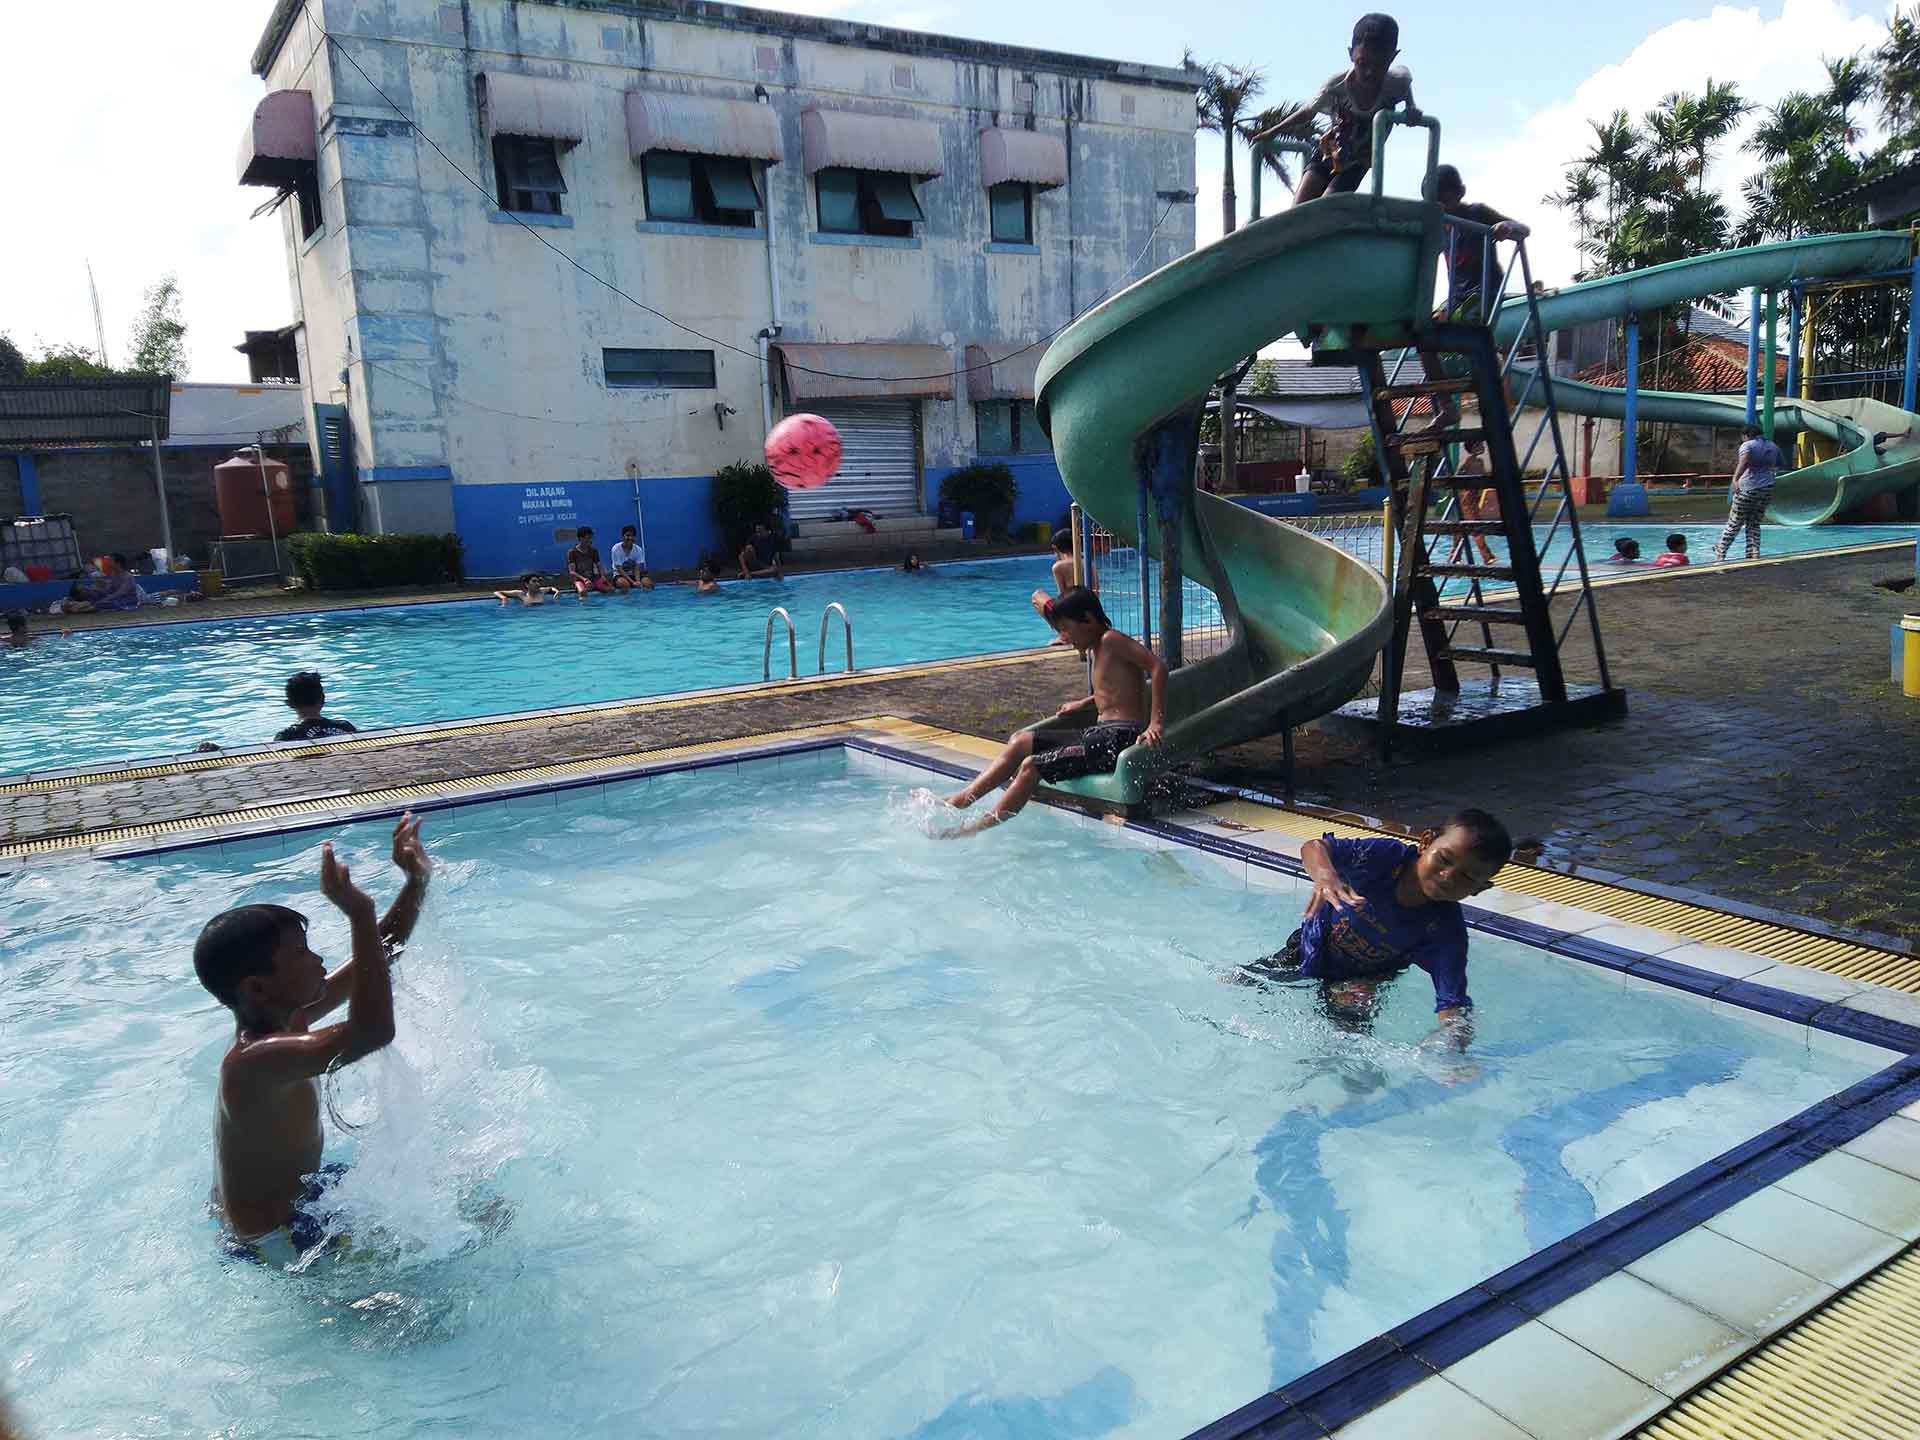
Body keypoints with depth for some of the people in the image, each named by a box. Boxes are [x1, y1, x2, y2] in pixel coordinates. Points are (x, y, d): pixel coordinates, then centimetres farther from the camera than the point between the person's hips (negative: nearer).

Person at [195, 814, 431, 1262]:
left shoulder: (286, 1018, -5)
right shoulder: (254, 1061, -34)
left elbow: (376, 960, 4)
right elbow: (372, 1031, -48)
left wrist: (417, 881, -5)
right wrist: (360, 914, -47)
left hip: (297, 1192, 10)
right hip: (276, 1241, -9)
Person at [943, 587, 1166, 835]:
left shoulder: (1111, 640, -11)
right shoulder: (1094, 650, 18)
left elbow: (1158, 666, -22)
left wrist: (1156, 723, -26)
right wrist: (1085, 703, 23)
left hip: (1120, 737, -10)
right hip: (1099, 733, 10)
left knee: (1032, 766, -17)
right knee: (1021, 742, 6)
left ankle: (977, 828, -11)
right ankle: (962, 799, 2)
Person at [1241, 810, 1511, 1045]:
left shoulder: (1447, 931, -29)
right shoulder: (1386, 856, -29)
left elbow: (1454, 1005, -34)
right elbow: (1315, 847, -26)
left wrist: (1452, 1041, -57)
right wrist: (1324, 875, -50)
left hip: (1362, 979, -1)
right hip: (1312, 948, 1)